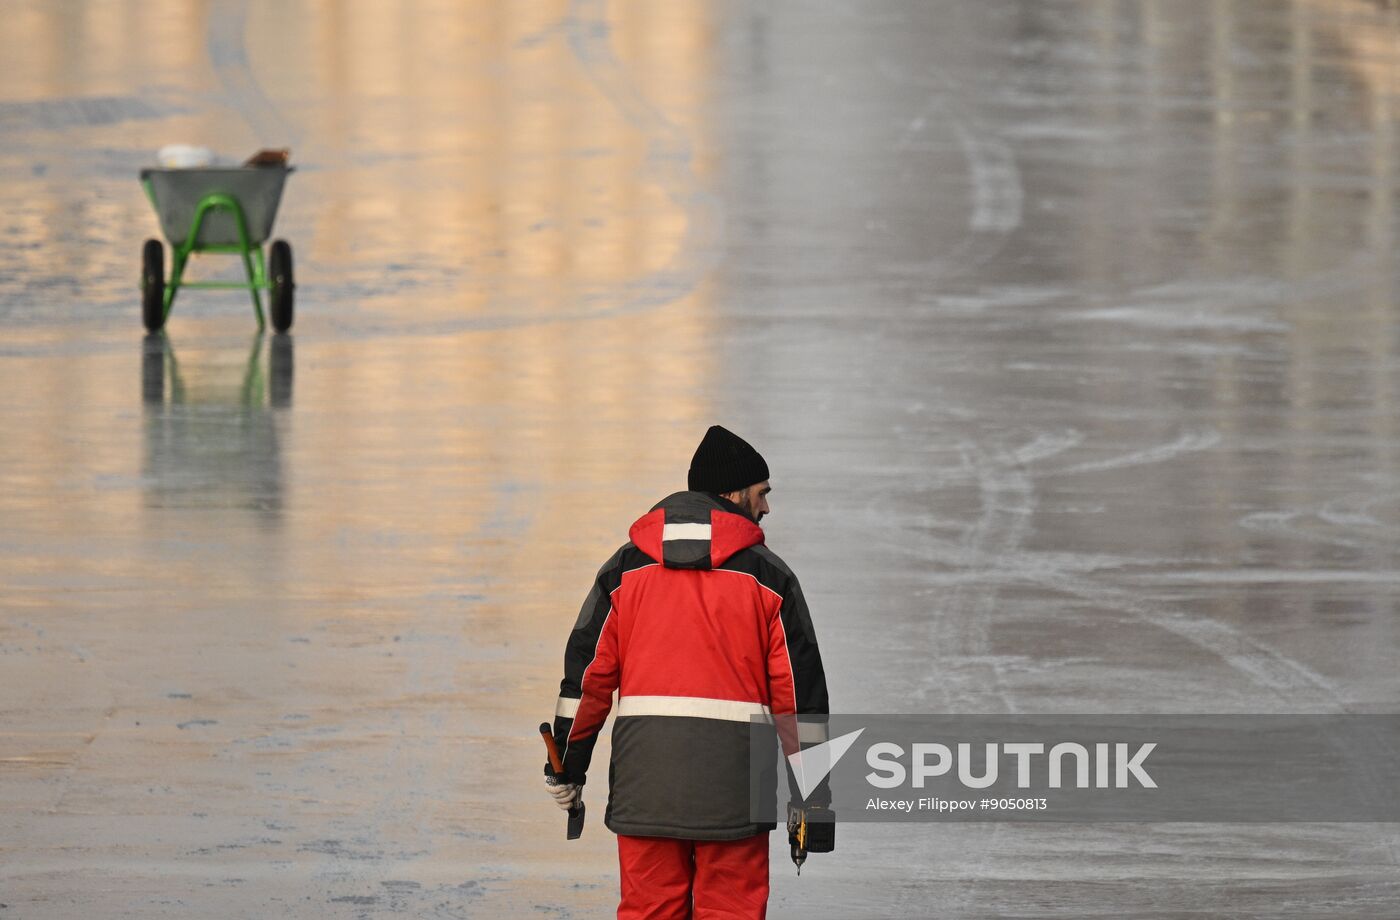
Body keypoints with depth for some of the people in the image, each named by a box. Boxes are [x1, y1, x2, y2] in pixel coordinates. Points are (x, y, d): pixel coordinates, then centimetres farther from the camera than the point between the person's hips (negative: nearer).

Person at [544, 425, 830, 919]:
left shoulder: (625, 569, 9)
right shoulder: (768, 576, 4)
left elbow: (587, 672, 7)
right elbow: (799, 689, 4)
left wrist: (567, 768, 13)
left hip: (643, 779, 2)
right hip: (731, 780, -2)